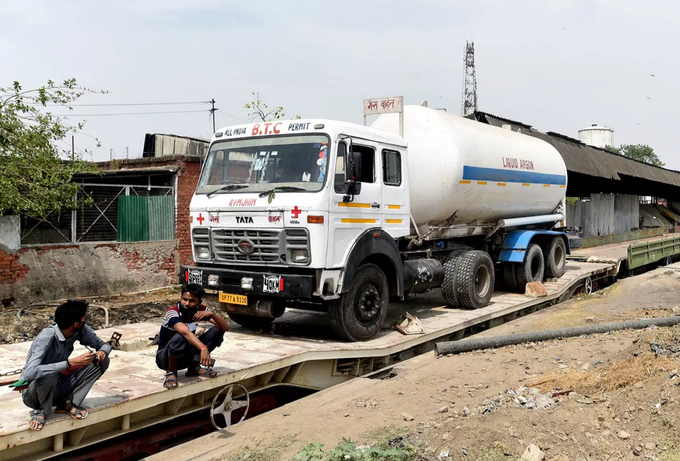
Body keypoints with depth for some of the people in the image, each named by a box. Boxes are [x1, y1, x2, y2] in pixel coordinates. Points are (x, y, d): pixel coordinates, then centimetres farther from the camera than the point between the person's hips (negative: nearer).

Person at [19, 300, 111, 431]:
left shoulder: (81, 330, -12)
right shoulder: (46, 338, -30)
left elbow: (104, 345, 1)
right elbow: (30, 372, -44)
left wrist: (102, 353, -24)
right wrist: (71, 363, -44)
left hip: (56, 388, 6)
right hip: (33, 392, -6)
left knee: (102, 361, -9)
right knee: (48, 375, -40)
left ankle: (67, 403, -4)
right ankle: (42, 410, -10)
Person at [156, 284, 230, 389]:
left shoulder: (200, 310, -7)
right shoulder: (172, 313, -24)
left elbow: (226, 327, -14)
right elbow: (185, 332, -44)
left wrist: (211, 314, -31)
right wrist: (203, 348, -58)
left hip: (186, 356, 5)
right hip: (165, 358, -5)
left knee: (217, 331, -11)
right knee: (179, 338, -39)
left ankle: (195, 367, -7)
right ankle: (171, 372, -14)